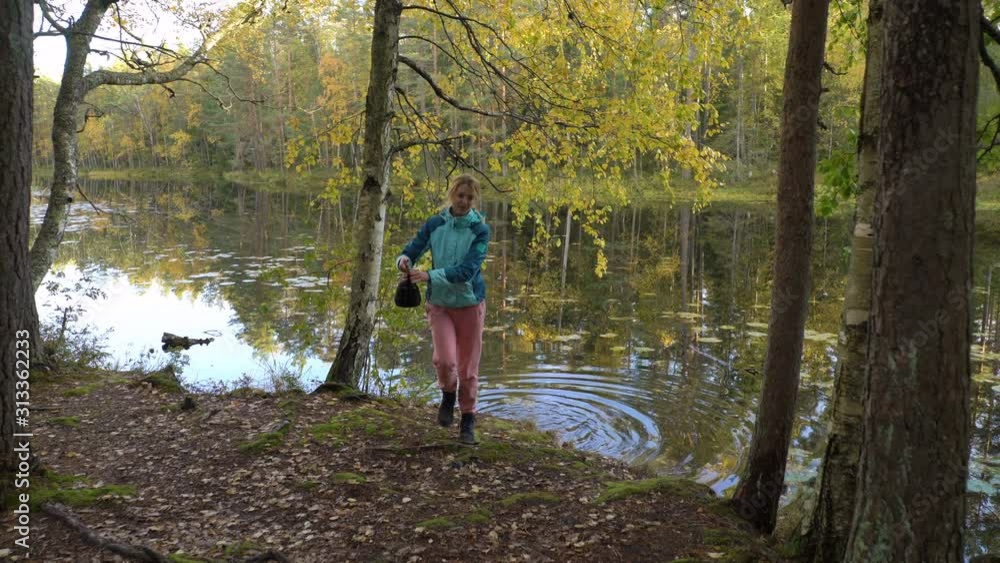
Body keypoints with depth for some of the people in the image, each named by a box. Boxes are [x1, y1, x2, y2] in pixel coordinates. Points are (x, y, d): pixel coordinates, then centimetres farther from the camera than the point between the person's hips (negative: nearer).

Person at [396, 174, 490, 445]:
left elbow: (467, 269, -21)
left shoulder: (480, 229, -10)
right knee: (445, 359, -16)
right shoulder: (434, 224, -3)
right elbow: (411, 251, 0)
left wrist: (430, 275, -31)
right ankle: (448, 395, 18)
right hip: (440, 303, 1)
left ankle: (468, 420, 25)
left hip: (470, 303, -1)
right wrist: (404, 260, -25)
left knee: (468, 367, 5)